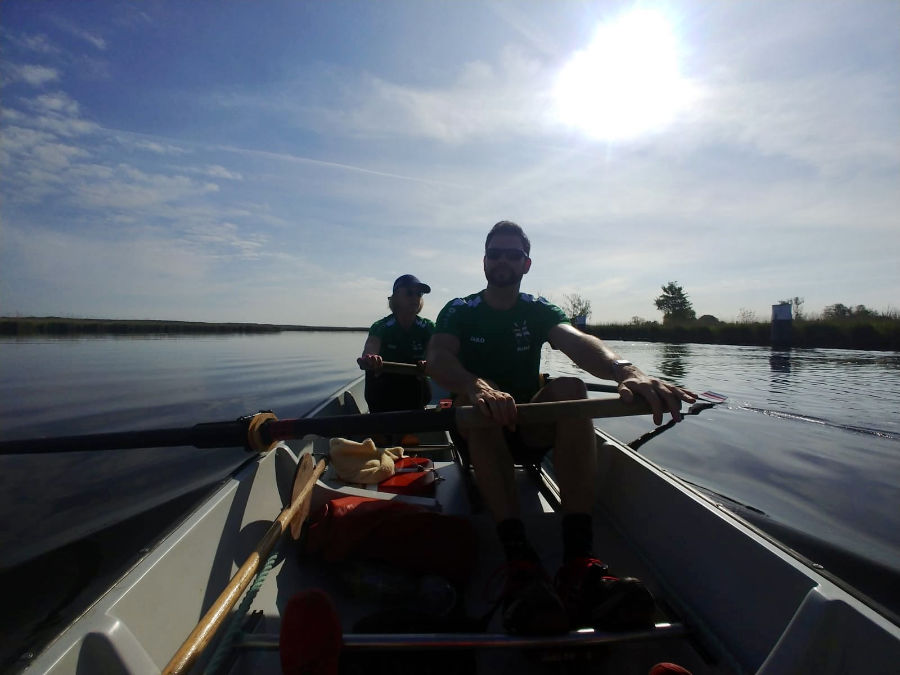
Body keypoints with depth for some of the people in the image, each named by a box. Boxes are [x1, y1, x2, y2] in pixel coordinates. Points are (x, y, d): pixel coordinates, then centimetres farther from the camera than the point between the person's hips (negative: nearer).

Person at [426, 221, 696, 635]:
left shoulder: (538, 311, 4)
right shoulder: (460, 312, 0)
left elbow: (575, 340, -19)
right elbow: (437, 359, -22)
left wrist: (626, 371, -42)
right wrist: (476, 386, -45)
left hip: (529, 430, 2)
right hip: (477, 431, -1)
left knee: (569, 388, -27)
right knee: (477, 398, -34)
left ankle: (579, 562, -38)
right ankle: (520, 561, -44)